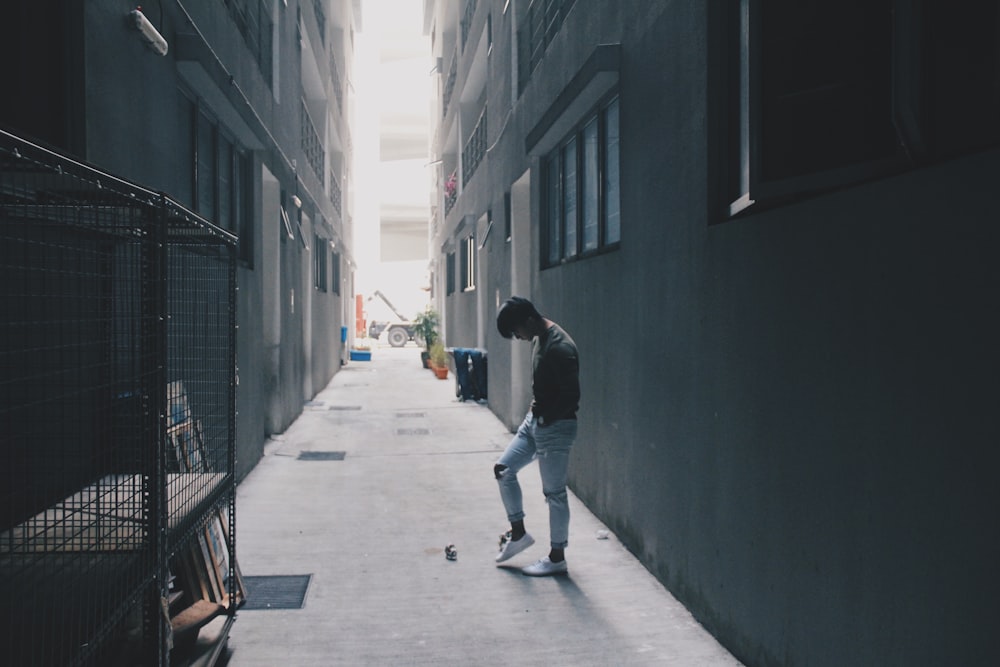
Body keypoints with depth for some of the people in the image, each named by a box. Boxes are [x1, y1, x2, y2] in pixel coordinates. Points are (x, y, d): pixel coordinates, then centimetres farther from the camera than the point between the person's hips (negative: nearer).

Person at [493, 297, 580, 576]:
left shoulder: (560, 347, -24)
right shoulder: (538, 339, 6)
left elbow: (571, 396, -25)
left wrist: (544, 418, -14)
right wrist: (535, 411, 9)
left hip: (556, 427, -10)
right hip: (535, 420, 10)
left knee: (554, 492, 1)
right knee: (503, 469, 13)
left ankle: (557, 557, 14)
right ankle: (519, 533, 25)